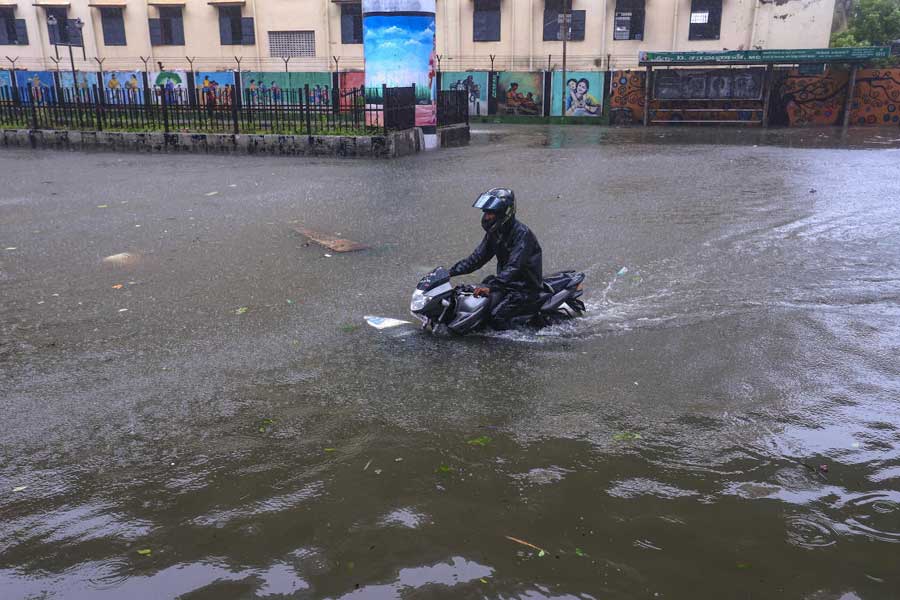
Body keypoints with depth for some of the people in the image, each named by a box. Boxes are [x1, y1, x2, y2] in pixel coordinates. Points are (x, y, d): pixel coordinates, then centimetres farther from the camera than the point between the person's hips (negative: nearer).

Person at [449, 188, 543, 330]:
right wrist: (451, 272, -4)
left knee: (497, 315, -26)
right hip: (506, 280, 9)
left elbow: (514, 267, -33)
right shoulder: (494, 232, 4)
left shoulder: (521, 233, -22)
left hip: (526, 286, -9)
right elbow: (477, 258, 7)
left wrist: (490, 287, -44)